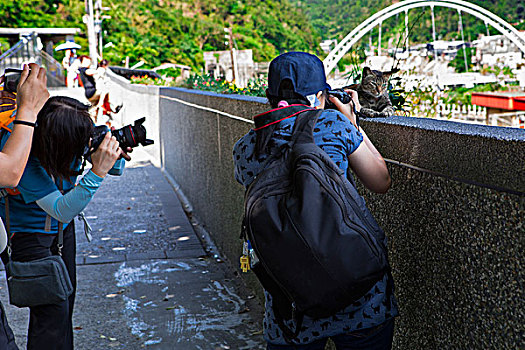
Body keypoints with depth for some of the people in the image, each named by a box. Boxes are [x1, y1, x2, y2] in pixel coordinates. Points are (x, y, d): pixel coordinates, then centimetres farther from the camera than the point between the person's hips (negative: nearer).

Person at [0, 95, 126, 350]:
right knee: (52, 310, -10)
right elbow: (62, 211, -36)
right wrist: (97, 172, -45)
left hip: (61, 229, 6)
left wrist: (115, 154, -28)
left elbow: (115, 169, -4)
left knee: (65, 299, 15)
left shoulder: (76, 130, -17)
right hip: (26, 232, -6)